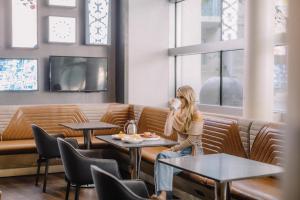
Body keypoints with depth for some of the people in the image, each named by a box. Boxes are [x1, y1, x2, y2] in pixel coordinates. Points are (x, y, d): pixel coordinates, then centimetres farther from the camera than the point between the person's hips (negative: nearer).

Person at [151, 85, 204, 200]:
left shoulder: (196, 115, -11)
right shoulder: (178, 113, 8)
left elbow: (192, 140, -16)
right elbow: (167, 132, -5)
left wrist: (175, 148, -13)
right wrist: (172, 112, -7)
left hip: (193, 153, -5)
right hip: (181, 151, 5)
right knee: (162, 156, -26)